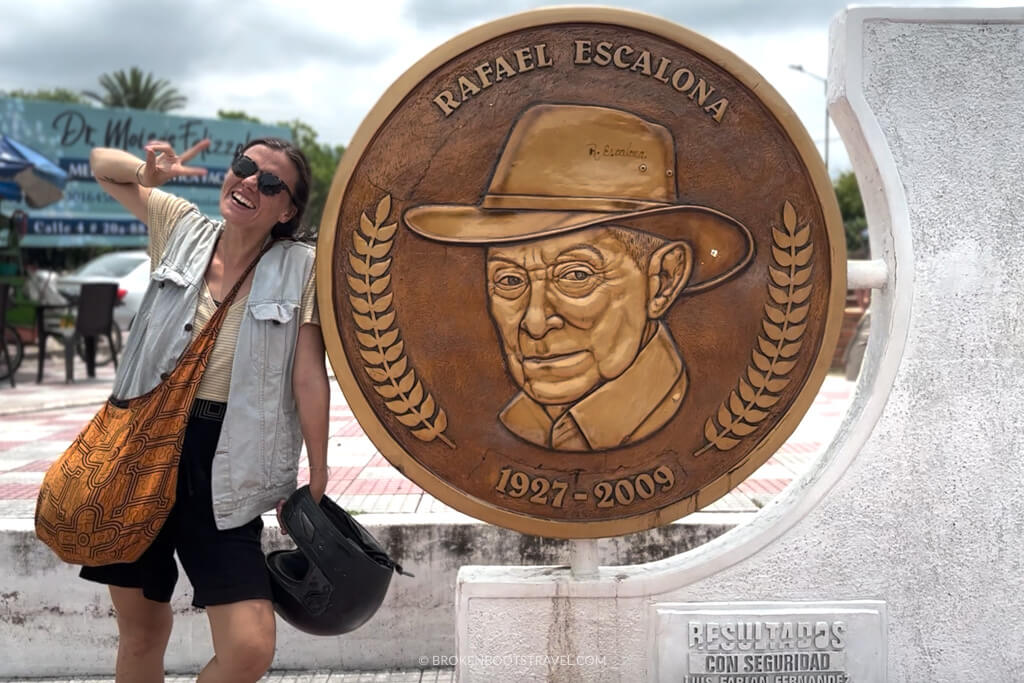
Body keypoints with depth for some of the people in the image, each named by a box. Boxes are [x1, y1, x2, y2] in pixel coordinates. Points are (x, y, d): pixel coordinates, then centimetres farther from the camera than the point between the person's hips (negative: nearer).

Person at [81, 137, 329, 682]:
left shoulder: (299, 268, -5)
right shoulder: (182, 227, 5)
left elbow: (310, 379, -6)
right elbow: (102, 163, 16)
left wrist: (316, 483, -5)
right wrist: (148, 171, -6)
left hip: (221, 471, -3)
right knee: (140, 632, 14)